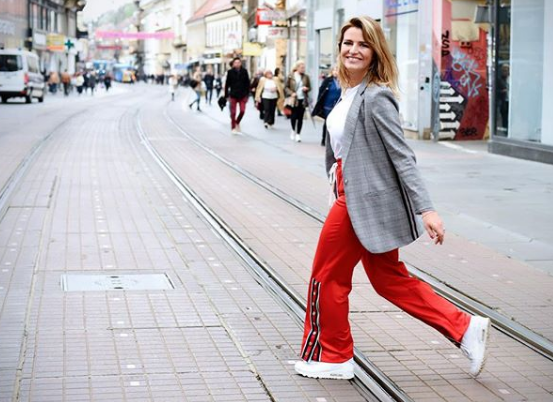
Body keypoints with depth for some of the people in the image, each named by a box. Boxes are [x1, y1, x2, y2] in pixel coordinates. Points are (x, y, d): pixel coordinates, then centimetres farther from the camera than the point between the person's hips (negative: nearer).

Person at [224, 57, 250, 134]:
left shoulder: (244, 71, -2)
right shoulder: (230, 72, -6)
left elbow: (247, 83, 2)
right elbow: (227, 84, -3)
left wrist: (247, 94, 0)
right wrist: (226, 95, -4)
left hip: (242, 95, 1)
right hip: (233, 95, -1)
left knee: (242, 111, -2)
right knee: (233, 112, 2)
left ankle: (237, 123, 26)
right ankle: (233, 127, 15)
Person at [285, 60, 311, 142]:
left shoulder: (306, 77, 6)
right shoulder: (291, 76, -1)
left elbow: (309, 87, 13)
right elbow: (287, 87, 2)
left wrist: (306, 89, -10)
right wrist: (291, 93, -14)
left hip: (302, 100, 2)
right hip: (294, 100, -2)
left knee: (300, 118, 2)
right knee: (294, 116, -2)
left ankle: (298, 134, 12)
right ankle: (293, 130, 25)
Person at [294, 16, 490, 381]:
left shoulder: (376, 98, -18)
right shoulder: (349, 93, 10)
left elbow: (402, 157, -21)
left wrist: (426, 209, -25)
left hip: (364, 203, -10)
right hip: (354, 198, 10)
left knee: (328, 276, 5)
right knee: (389, 279, 15)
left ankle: (331, 358, 23)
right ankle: (466, 329, 19)